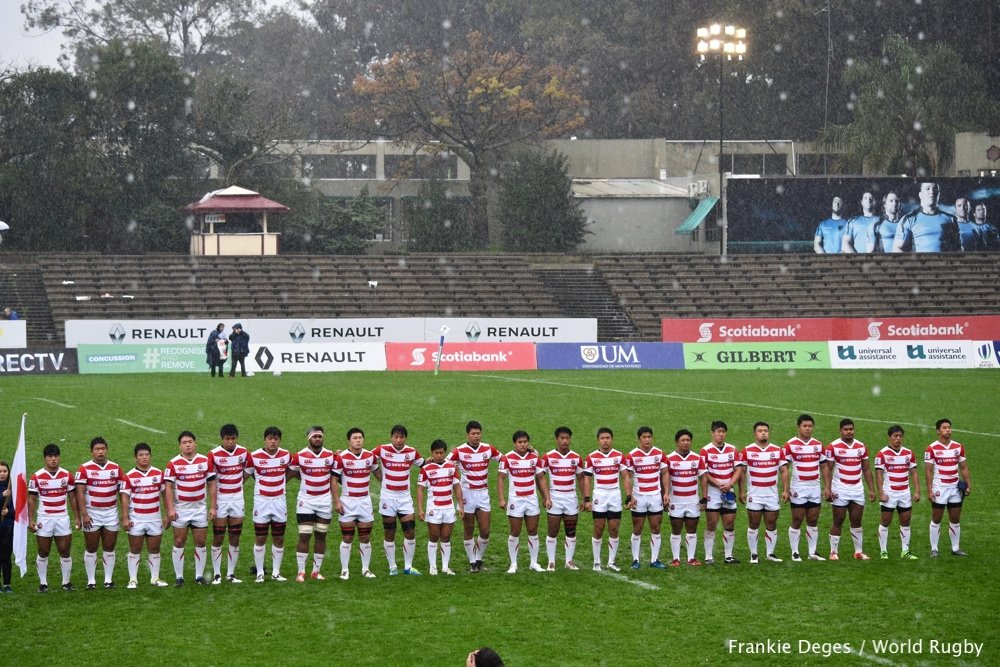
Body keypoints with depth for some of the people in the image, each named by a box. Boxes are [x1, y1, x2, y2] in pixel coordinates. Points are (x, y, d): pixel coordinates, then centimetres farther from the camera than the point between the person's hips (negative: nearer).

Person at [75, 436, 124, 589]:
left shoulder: (115, 468, 6)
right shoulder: (84, 469, -6)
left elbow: (122, 490, 9)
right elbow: (80, 493, -10)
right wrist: (84, 514, -17)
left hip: (111, 513, 3)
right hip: (92, 514, -3)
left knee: (109, 547, 5)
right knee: (91, 548, 3)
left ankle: (109, 579, 14)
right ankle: (91, 580, 9)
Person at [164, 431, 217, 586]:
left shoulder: (206, 461, 1)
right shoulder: (173, 463, -5)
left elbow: (212, 484, 4)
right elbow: (168, 487, -6)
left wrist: (213, 507, -1)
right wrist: (170, 509, -14)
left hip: (200, 509, 2)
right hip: (180, 509, -2)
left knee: (200, 542, 4)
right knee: (179, 543, 1)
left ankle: (199, 576, 13)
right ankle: (179, 577, 8)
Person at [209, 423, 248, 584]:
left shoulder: (243, 452, 0)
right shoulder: (214, 454, -11)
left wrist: (236, 484, 8)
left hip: (237, 499, 3)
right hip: (220, 500, -3)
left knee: (235, 539, 6)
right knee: (218, 539, 0)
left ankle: (231, 573, 14)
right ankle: (216, 574, 8)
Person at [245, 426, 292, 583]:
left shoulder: (286, 455, 0)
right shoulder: (254, 456, -9)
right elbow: (246, 474, 3)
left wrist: (280, 481, 10)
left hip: (280, 501, 3)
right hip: (261, 501, -3)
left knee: (279, 539, 6)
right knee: (260, 539, 0)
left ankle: (276, 572, 16)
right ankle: (260, 573, 9)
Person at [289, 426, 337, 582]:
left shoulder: (331, 455, 3)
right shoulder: (299, 456, -6)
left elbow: (333, 479, 8)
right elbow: (292, 473, 4)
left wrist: (336, 500, 1)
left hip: (325, 501, 3)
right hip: (306, 500, -3)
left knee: (321, 536, 7)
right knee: (304, 536, -5)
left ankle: (316, 571, 15)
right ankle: (301, 572, 0)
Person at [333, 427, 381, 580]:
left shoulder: (370, 456, 4)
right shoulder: (341, 457, -9)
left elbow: (377, 472, 21)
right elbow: (334, 480, -8)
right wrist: (336, 501, -12)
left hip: (365, 501, 3)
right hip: (348, 502, -3)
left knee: (365, 538, 6)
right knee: (347, 538, 0)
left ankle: (365, 569, 16)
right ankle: (344, 570, 9)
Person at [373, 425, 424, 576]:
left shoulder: (412, 452, 1)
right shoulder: (382, 450, -6)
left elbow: (424, 465, 17)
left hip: (405, 498, 2)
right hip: (388, 497, -2)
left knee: (410, 532, -1)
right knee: (389, 534, 3)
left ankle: (408, 566, 10)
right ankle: (392, 567, 13)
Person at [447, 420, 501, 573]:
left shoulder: (488, 449, 3)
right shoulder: (459, 451, -7)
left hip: (483, 493, 3)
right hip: (467, 493, -3)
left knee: (485, 531, 0)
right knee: (468, 531, 4)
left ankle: (479, 559, 20)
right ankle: (472, 562, 14)